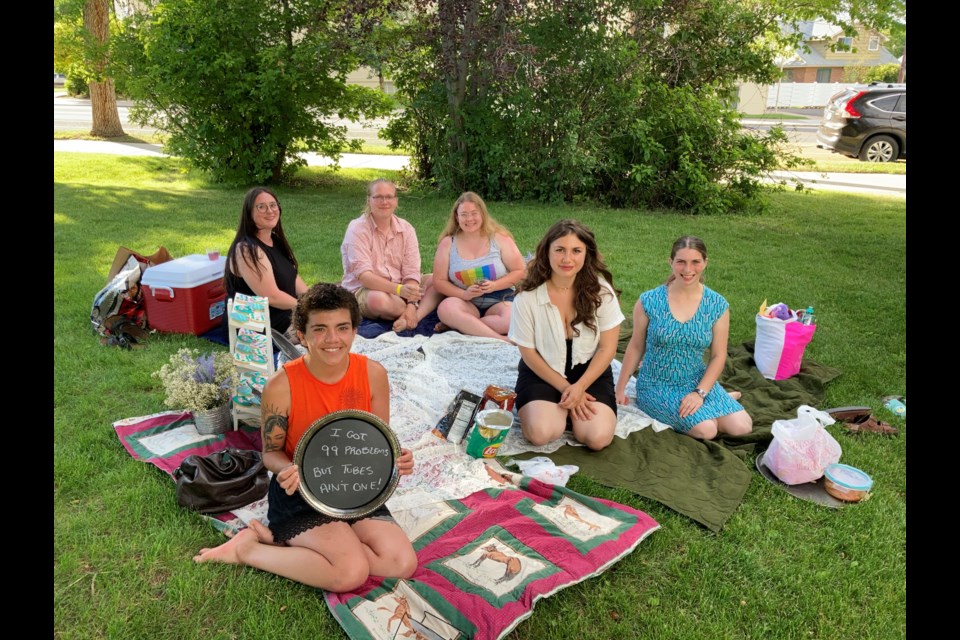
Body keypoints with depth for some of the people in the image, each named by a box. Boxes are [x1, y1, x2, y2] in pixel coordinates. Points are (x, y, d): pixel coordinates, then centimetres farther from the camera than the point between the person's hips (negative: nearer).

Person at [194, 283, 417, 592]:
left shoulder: (373, 374, -10)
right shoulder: (281, 386, -19)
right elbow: (271, 453, -6)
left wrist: (396, 458, -20)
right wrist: (288, 470, -29)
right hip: (300, 494, -5)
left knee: (403, 564, -11)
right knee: (352, 572, -24)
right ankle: (247, 548, -2)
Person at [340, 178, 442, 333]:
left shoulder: (406, 229, 1)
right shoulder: (357, 229, -11)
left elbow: (411, 273, -8)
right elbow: (363, 275, -22)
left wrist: (411, 306, -26)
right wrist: (399, 289, -37)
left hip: (401, 288, 5)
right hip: (363, 290, -5)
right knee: (378, 300, -38)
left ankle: (414, 316, -33)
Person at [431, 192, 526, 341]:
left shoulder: (499, 238, 2)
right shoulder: (447, 243, 4)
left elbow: (520, 271, 3)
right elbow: (439, 281, 2)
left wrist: (494, 285, -14)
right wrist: (464, 294, -15)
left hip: (499, 300, 0)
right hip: (465, 302, 1)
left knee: (510, 321, -34)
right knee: (446, 308, -34)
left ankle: (458, 325, -17)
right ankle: (502, 339, -33)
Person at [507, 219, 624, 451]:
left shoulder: (600, 291, -13)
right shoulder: (527, 296, -16)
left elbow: (607, 348, -6)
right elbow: (528, 352, -6)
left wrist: (579, 387, -15)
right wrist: (566, 389, -10)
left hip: (589, 371, 1)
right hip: (543, 372, -1)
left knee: (598, 437, -20)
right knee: (540, 433, -25)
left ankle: (568, 404, 12)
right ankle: (564, 406, 9)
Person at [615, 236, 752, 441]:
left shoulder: (718, 305, -6)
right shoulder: (649, 301, -12)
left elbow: (718, 356, -2)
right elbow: (636, 348, -2)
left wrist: (700, 393, -14)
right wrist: (620, 389, 1)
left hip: (698, 382, 3)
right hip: (657, 386, -3)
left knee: (742, 427, -12)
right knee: (706, 430, -21)